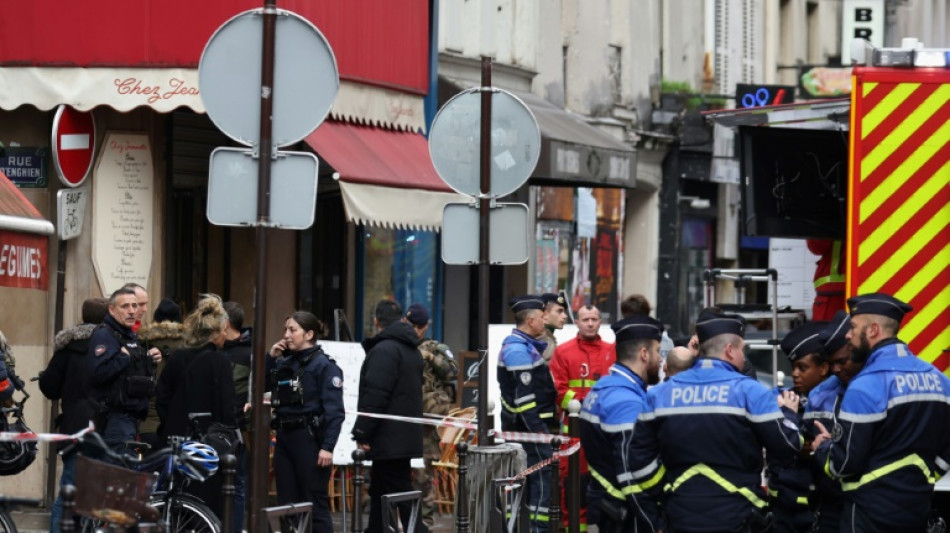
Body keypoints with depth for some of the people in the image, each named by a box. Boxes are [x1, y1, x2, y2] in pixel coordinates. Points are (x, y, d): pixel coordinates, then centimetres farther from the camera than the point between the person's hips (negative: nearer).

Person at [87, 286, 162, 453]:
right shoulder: (103, 335, -11)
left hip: (132, 415, 10)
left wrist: (150, 360, 14)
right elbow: (97, 373, -26)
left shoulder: (130, 336, 21)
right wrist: (125, 357, -22)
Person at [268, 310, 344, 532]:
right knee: (287, 504, 10)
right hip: (284, 438, 7)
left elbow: (334, 411, -15)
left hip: (309, 439, -7)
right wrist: (270, 358, 5)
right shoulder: (283, 364, 13)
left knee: (316, 505, -3)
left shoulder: (324, 365, -9)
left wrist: (327, 447, -22)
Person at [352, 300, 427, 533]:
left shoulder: (384, 350, -15)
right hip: (407, 434, 10)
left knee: (402, 493, -9)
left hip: (389, 439, -10)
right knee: (379, 493, 16)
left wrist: (362, 433, -19)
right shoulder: (412, 350, 16)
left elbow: (375, 396, -22)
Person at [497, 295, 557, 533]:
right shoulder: (518, 349, -17)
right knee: (543, 476, -11)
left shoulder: (522, 344, 16)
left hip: (527, 425, 10)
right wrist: (539, 431, -22)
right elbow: (524, 396, -21)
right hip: (529, 425, -10)